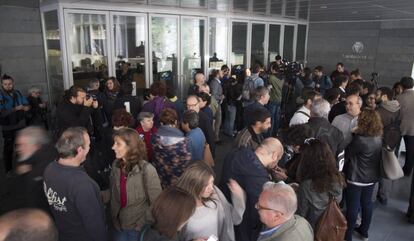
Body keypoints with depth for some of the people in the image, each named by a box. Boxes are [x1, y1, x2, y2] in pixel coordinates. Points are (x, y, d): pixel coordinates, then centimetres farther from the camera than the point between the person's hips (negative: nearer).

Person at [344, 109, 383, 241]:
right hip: (372, 177, 7)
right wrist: (357, 134, 0)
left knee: (352, 206, 7)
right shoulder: (379, 138, -5)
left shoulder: (360, 140, -28)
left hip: (356, 178, -7)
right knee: (367, 203, 21)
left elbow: (346, 154, -15)